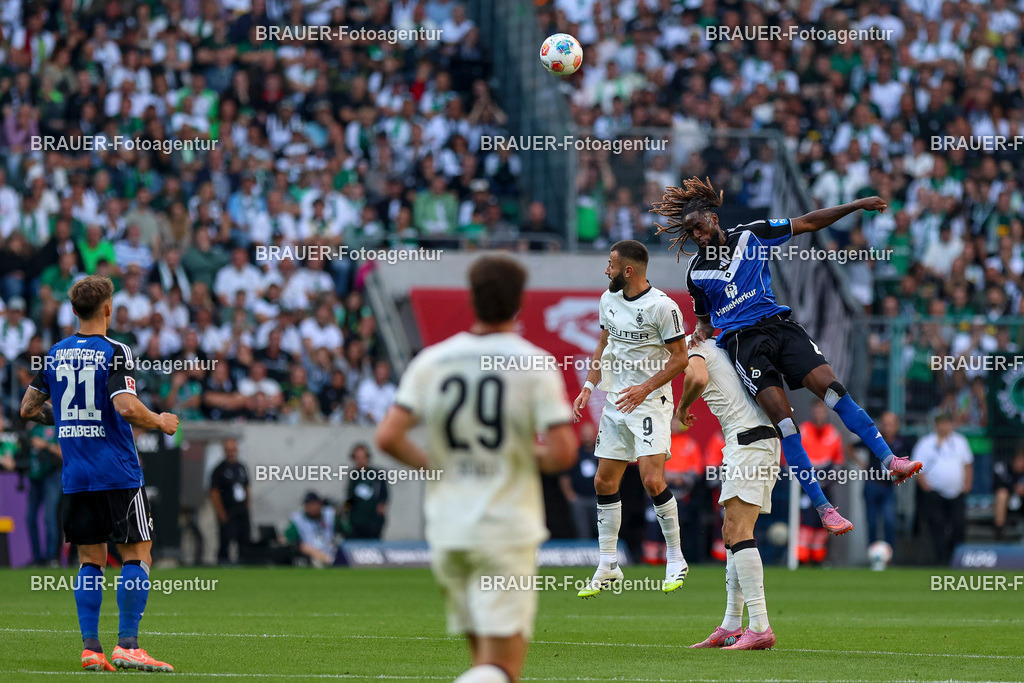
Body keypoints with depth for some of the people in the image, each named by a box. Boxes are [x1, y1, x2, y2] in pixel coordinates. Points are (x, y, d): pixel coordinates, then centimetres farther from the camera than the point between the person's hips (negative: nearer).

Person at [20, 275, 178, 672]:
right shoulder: (113, 352, -10)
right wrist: (160, 422, -5)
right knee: (137, 554, 0)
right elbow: (126, 408, -22)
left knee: (91, 560, 9)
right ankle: (127, 645, -8)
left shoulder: (55, 354, 8)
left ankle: (90, 648, 2)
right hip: (118, 475, -6)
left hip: (75, 476, 6)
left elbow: (29, 408, 14)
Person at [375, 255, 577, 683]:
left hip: (446, 531, 4)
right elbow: (562, 454, -14)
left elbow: (388, 438, -4)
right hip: (507, 528, -4)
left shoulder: (431, 361, 3)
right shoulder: (536, 365, -7)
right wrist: (536, 460, 8)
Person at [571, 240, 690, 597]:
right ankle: (608, 566, 15)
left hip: (651, 403, -7)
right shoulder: (609, 299, 8)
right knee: (604, 482, 6)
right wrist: (589, 386, 10)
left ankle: (676, 559, -2)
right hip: (615, 403, 7)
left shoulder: (662, 306, -14)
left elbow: (679, 357, -11)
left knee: (653, 480, -17)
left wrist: (646, 388, -20)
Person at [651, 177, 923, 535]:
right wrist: (702, 331, 4)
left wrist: (856, 206, 6)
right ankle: (823, 509, -17)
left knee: (831, 387, -19)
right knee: (782, 420, -17)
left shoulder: (751, 235, 7)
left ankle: (890, 461, -20)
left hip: (779, 325, 1)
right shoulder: (696, 272, 11)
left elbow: (808, 223, 10)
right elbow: (705, 318, 26)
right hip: (742, 340, -1)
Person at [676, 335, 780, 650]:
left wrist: (682, 408, -3)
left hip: (747, 436, -9)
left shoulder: (696, 350, 3)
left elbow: (698, 377, -18)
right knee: (732, 531, 12)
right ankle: (732, 627, 10)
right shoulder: (724, 349, 28)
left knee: (738, 530, -15)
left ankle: (760, 627, -24)